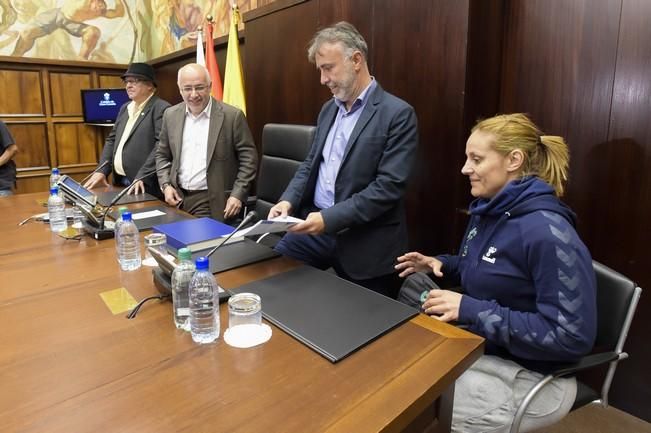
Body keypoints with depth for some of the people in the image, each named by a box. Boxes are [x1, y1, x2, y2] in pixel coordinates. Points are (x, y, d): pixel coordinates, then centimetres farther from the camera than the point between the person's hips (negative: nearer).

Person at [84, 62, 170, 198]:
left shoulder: (161, 108, -10)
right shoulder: (124, 108, 16)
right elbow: (112, 140, 18)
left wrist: (142, 177, -24)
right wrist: (101, 171, 8)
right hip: (120, 182, 8)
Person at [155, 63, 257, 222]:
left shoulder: (232, 115, -8)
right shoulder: (171, 115, 6)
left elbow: (248, 158, -7)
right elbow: (162, 155, 16)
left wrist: (238, 195, -14)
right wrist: (165, 185, 1)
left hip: (213, 203, -4)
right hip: (177, 198, 4)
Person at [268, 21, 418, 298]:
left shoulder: (398, 114, -11)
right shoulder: (329, 109, 12)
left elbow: (388, 186, -18)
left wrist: (330, 218, -24)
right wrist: (288, 201, -3)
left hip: (365, 241, -6)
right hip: (316, 226, 6)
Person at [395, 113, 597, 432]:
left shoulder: (546, 232, -24)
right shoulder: (487, 211, 3)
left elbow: (572, 336, -24)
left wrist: (471, 310, -27)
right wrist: (441, 265, -2)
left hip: (523, 374, -7)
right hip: (477, 348, 8)